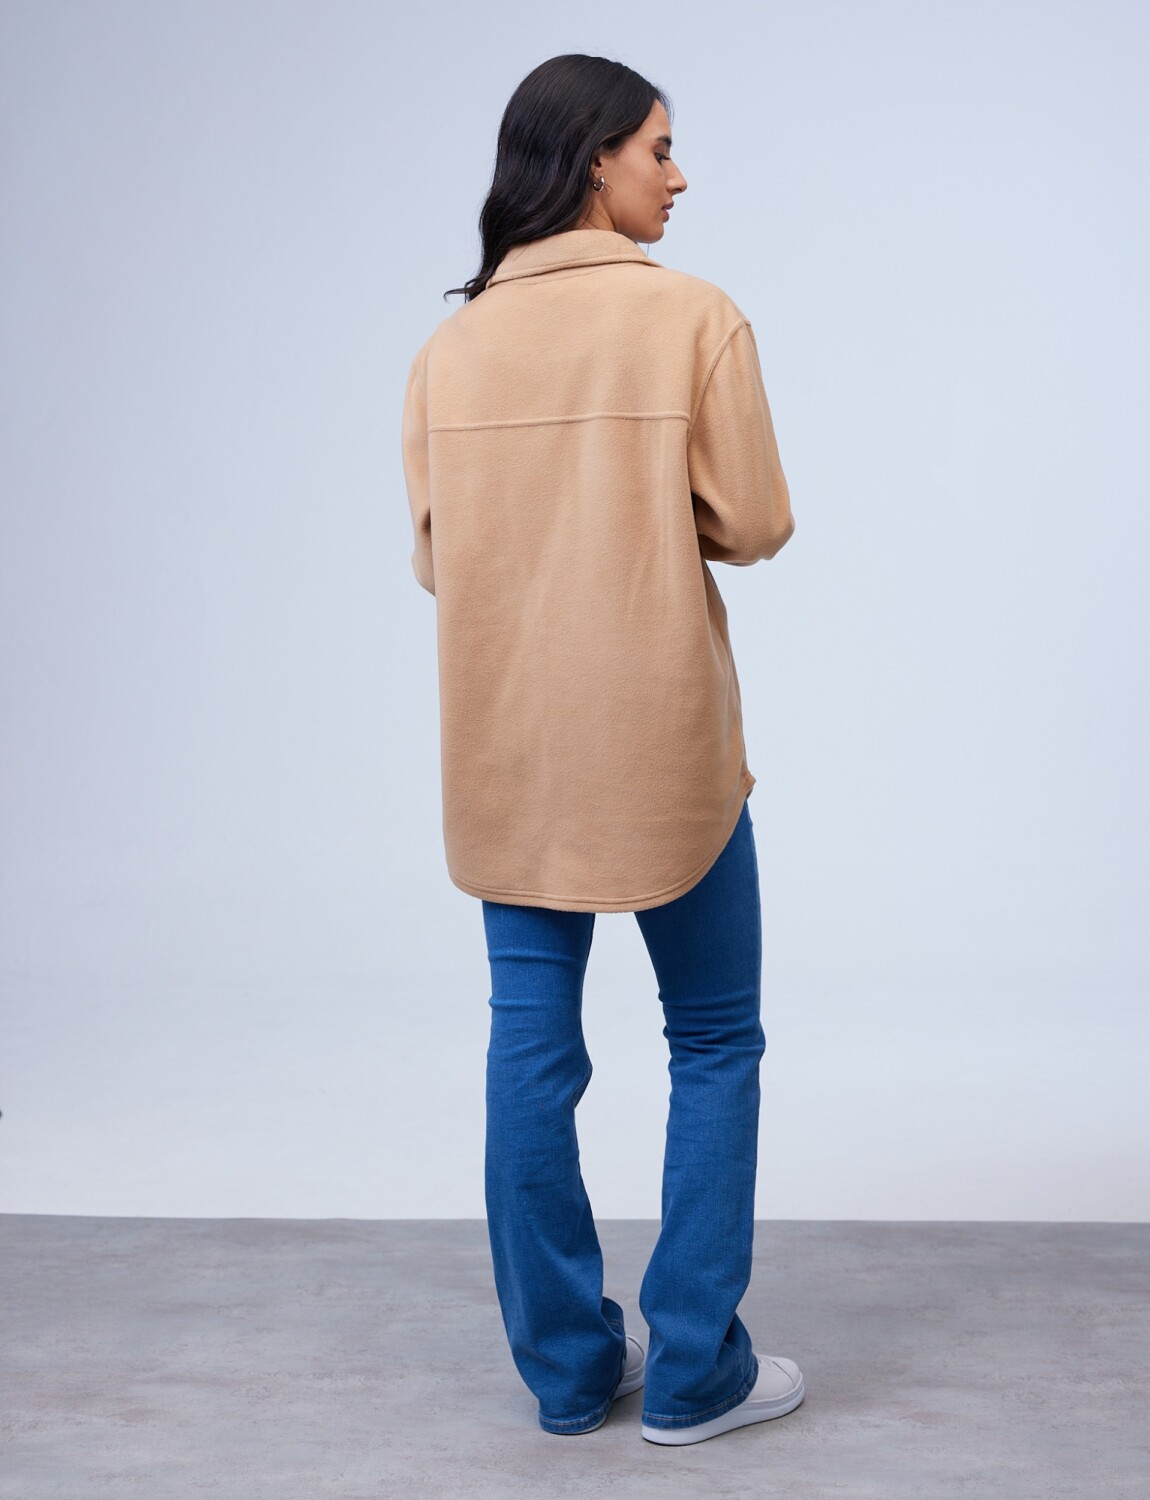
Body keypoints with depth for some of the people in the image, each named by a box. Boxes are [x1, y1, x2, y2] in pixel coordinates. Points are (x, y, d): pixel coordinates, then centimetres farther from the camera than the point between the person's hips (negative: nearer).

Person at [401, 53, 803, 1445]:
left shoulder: (449, 345, 4)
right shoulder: (694, 316, -8)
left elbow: (431, 551, 6)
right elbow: (754, 524, -8)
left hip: (505, 747, 4)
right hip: (659, 738, -4)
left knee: (531, 1046, 10)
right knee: (714, 1044, 10)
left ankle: (568, 1365, 20)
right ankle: (693, 1370, 14)